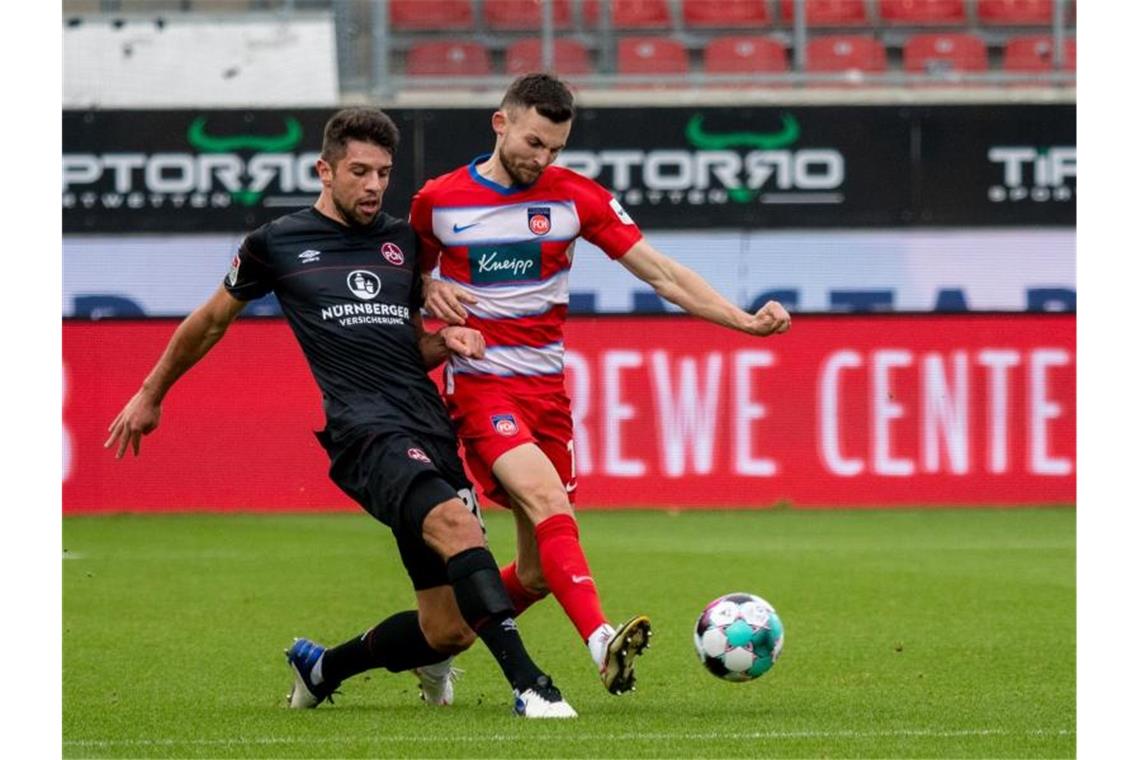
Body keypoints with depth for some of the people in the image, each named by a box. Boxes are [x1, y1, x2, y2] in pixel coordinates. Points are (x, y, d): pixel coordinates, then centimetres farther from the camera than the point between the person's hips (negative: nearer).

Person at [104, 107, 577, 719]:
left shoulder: (401, 240, 19)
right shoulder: (278, 243, 7)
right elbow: (211, 321, 23)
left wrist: (446, 341, 8)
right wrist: (150, 396, 31)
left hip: (431, 430, 6)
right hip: (363, 431, -6)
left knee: (450, 630, -1)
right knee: (455, 521, -36)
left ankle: (322, 667, 26)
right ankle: (528, 684, -43)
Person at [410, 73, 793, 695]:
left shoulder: (576, 197, 1)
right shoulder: (437, 200, -1)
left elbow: (660, 273, 0)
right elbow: (411, 273, 18)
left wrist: (742, 320, -10)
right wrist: (429, 292, -6)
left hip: (547, 387, 4)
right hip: (479, 383, -4)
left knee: (539, 572, 3)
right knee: (546, 499, -30)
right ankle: (602, 643, -45)